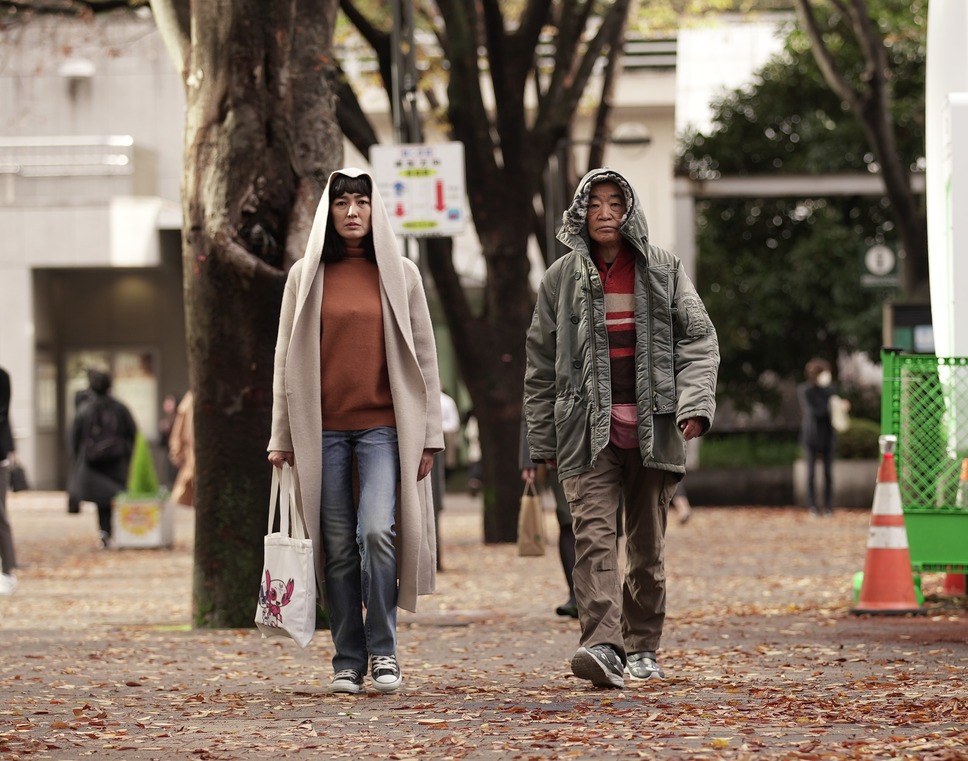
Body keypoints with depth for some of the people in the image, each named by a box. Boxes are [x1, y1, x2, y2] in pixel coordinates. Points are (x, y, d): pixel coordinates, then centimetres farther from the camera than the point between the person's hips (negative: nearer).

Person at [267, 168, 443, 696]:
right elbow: (287, 357, 9)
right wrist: (281, 436, 4)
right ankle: (348, 661, 10)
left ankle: (383, 651, -5)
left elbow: (423, 355, 7)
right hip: (322, 428, 1)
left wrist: (428, 434, 2)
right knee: (338, 546, 1)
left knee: (377, 531, -18)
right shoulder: (306, 275, 8)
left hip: (383, 425, -1)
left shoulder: (400, 274, 6)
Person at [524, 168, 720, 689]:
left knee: (648, 541, 8)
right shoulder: (562, 278, 7)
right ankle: (602, 645, -29)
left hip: (652, 424, 1)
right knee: (593, 532, -18)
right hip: (589, 428, -1)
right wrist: (543, 440, 8)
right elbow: (541, 363, 10)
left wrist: (694, 402, -12)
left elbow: (698, 339, 4)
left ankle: (641, 648, 21)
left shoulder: (663, 271, 7)